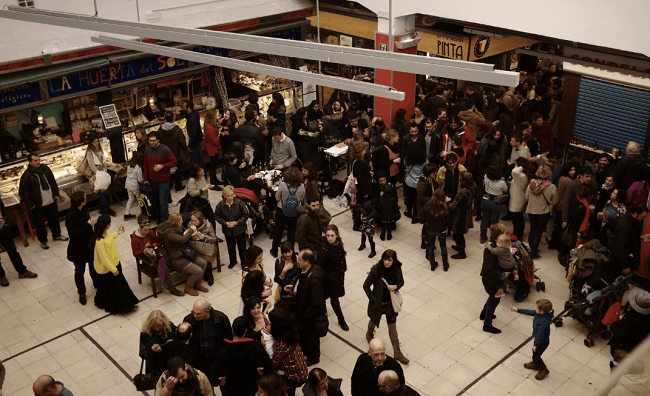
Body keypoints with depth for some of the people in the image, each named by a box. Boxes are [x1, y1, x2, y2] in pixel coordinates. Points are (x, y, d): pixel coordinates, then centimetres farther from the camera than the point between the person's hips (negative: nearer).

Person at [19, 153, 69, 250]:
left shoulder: (45, 168, -3)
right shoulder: (26, 176, -19)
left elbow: (53, 182, 11)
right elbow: (23, 193, -14)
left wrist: (56, 194, 9)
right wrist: (30, 205, -13)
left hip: (51, 201, 5)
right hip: (38, 205, -5)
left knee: (54, 219, 21)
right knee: (40, 223, 10)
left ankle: (57, 235, 43)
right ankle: (43, 241, 29)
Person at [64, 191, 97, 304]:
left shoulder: (84, 210, -6)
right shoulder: (70, 216, -30)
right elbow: (74, 234, -34)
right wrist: (88, 224, -31)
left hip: (89, 244, 7)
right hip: (78, 249, -7)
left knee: (93, 266, 24)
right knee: (80, 271, 12)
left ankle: (97, 284, 47)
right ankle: (81, 293, 30)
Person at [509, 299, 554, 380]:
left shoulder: (544, 322, -41)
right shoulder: (538, 313, -16)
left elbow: (540, 334, -31)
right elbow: (529, 312, 1)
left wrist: (535, 344, -18)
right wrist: (517, 310, 4)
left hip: (542, 342, -9)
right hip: (538, 338, 9)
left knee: (536, 355, 11)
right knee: (534, 352, 28)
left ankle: (543, 370, 32)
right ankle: (535, 364, 53)